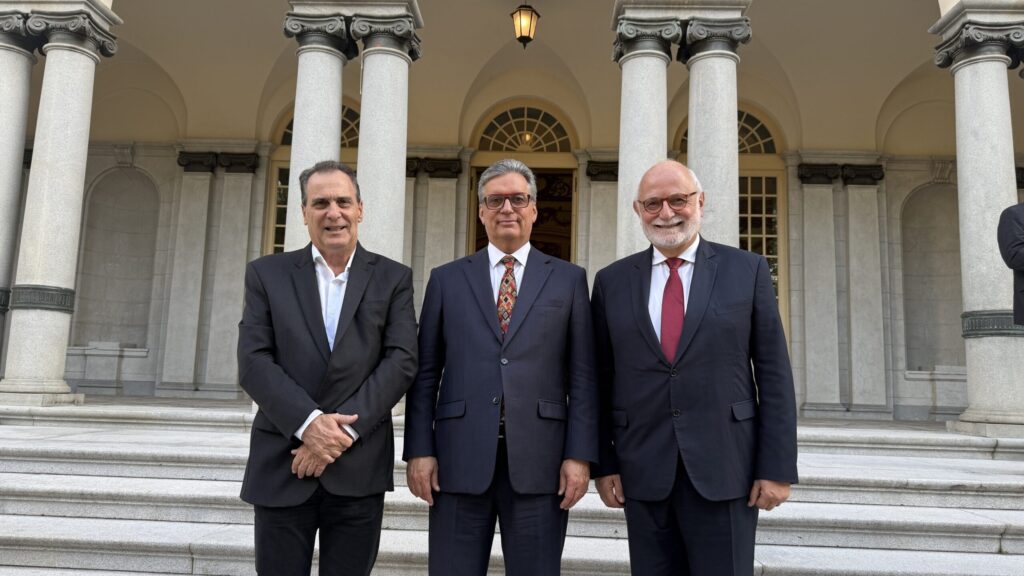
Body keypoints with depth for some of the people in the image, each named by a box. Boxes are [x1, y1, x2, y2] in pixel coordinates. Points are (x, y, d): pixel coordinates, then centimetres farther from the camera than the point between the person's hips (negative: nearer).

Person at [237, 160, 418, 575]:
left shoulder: (393, 278, 5)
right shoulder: (266, 274, 5)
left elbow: (401, 361, -5)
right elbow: (253, 362, -3)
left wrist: (344, 430, -14)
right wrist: (308, 422, -16)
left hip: (359, 468, 0)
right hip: (281, 466, 0)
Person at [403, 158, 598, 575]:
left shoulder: (568, 279, 8)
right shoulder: (447, 279, 10)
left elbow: (582, 377, 4)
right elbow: (425, 374, 7)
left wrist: (580, 455, -4)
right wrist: (419, 450, 0)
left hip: (539, 460, 0)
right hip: (460, 458, 1)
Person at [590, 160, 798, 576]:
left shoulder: (747, 270, 2)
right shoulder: (612, 281, 5)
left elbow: (774, 374, 0)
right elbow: (601, 380, 7)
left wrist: (778, 468, -5)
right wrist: (603, 464, 2)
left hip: (724, 468, -1)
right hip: (642, 472, 2)